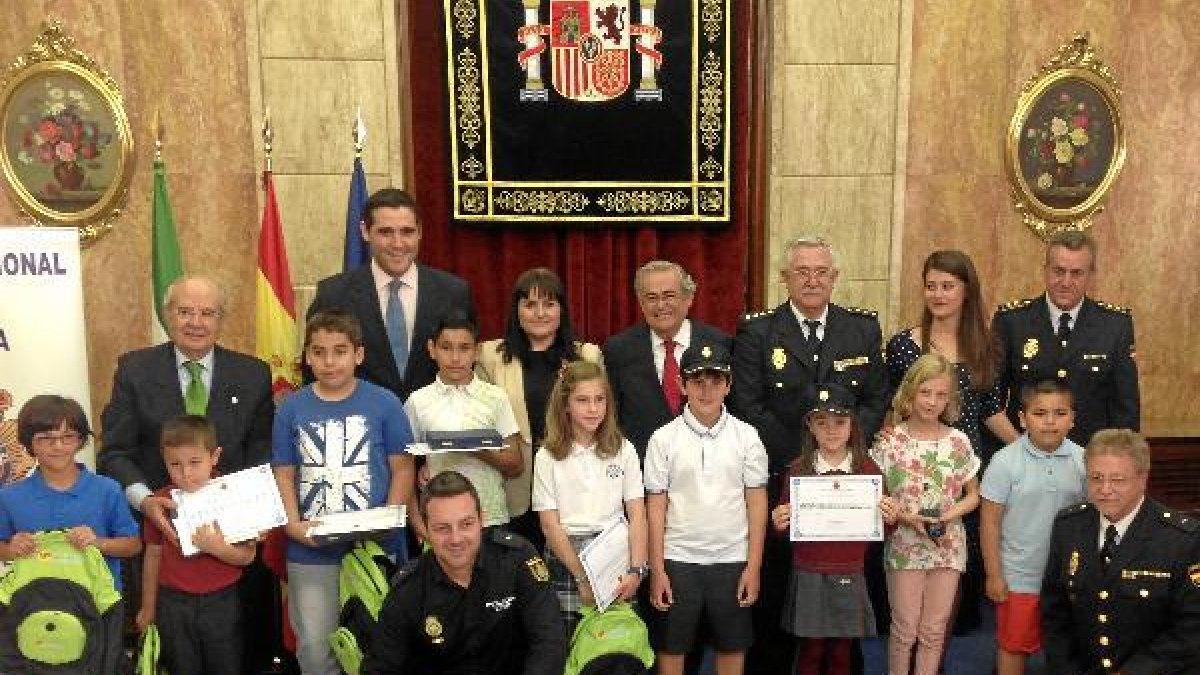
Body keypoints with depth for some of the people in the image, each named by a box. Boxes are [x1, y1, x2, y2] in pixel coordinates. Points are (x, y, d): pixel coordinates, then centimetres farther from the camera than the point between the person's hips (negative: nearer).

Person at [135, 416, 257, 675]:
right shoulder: (162, 502, -4)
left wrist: (217, 547, -27)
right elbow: (153, 555, 6)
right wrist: (148, 608, 11)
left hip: (221, 602, -1)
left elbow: (247, 556, -9)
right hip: (174, 603, 2)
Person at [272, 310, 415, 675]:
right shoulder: (291, 409, 2)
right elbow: (284, 475, 4)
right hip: (310, 553, 2)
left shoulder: (384, 404, -4)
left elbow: (402, 469, -1)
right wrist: (294, 525, -10)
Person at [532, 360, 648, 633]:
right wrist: (582, 577, -11)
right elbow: (550, 525, -3)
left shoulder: (623, 450, 5)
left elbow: (637, 515, 1)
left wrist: (636, 570, -11)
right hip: (565, 557, -1)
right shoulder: (548, 457, 0)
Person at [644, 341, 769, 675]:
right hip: (678, 559, -1)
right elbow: (656, 506, -2)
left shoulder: (746, 436, -1)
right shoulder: (664, 438, -4)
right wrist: (656, 570, -3)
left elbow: (757, 502, 1)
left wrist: (753, 566, -2)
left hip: (732, 559, 1)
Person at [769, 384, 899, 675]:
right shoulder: (798, 470, -3)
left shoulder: (868, 469, -1)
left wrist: (890, 519, -15)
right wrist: (778, 523, -17)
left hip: (849, 576, 1)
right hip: (808, 575, -1)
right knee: (810, 651, 8)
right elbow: (786, 522, 4)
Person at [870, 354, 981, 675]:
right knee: (905, 628, 6)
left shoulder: (958, 441, 0)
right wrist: (907, 517, -17)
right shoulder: (891, 442, -6)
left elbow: (972, 495, 8)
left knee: (934, 630, 10)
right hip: (904, 546, -2)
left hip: (948, 545, 2)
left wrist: (949, 516, -10)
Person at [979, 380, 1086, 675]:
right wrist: (994, 575, -8)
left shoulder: (1082, 460, -7)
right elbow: (990, 521, -9)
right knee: (1013, 645, 12)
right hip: (1018, 578, -3)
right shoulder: (1006, 461, -15)